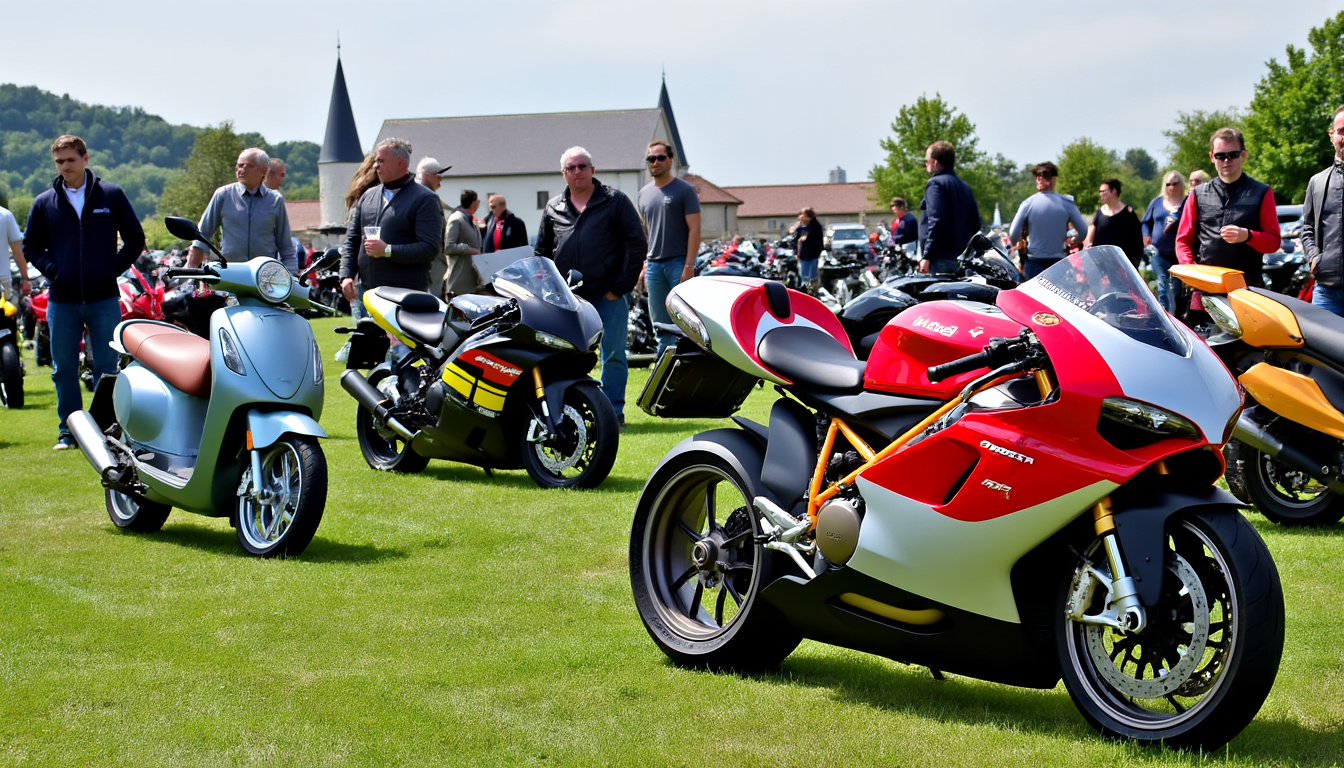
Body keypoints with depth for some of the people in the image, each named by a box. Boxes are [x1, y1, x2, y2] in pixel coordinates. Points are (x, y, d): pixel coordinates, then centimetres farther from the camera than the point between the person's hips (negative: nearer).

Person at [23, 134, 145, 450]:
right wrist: (52, 270, -2)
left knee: (107, 368, 2)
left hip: (104, 298, -1)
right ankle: (68, 431, 15)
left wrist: (113, 269, -3)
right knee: (64, 370, 6)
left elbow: (135, 238, 7)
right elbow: (31, 246, 13)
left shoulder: (111, 195, 3)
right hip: (62, 301, 2)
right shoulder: (44, 202, 6)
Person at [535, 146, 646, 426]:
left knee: (613, 355, -2)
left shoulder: (615, 201, 2)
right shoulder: (553, 208, 12)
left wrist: (621, 287, -7)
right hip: (567, 298, 3)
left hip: (609, 297, -3)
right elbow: (542, 252, 18)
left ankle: (613, 411, 7)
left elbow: (637, 244, -1)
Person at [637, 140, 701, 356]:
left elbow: (694, 229, -8)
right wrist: (642, 265, 13)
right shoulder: (645, 193, 15)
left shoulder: (684, 190, -3)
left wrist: (689, 266, -16)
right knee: (661, 325, 8)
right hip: (654, 265, 6)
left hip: (679, 263, -6)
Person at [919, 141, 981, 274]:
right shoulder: (964, 186, 19)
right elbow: (976, 223, 19)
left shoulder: (935, 183, -7)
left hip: (942, 258, -9)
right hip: (963, 257, 9)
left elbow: (936, 221, -18)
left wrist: (927, 256, -18)